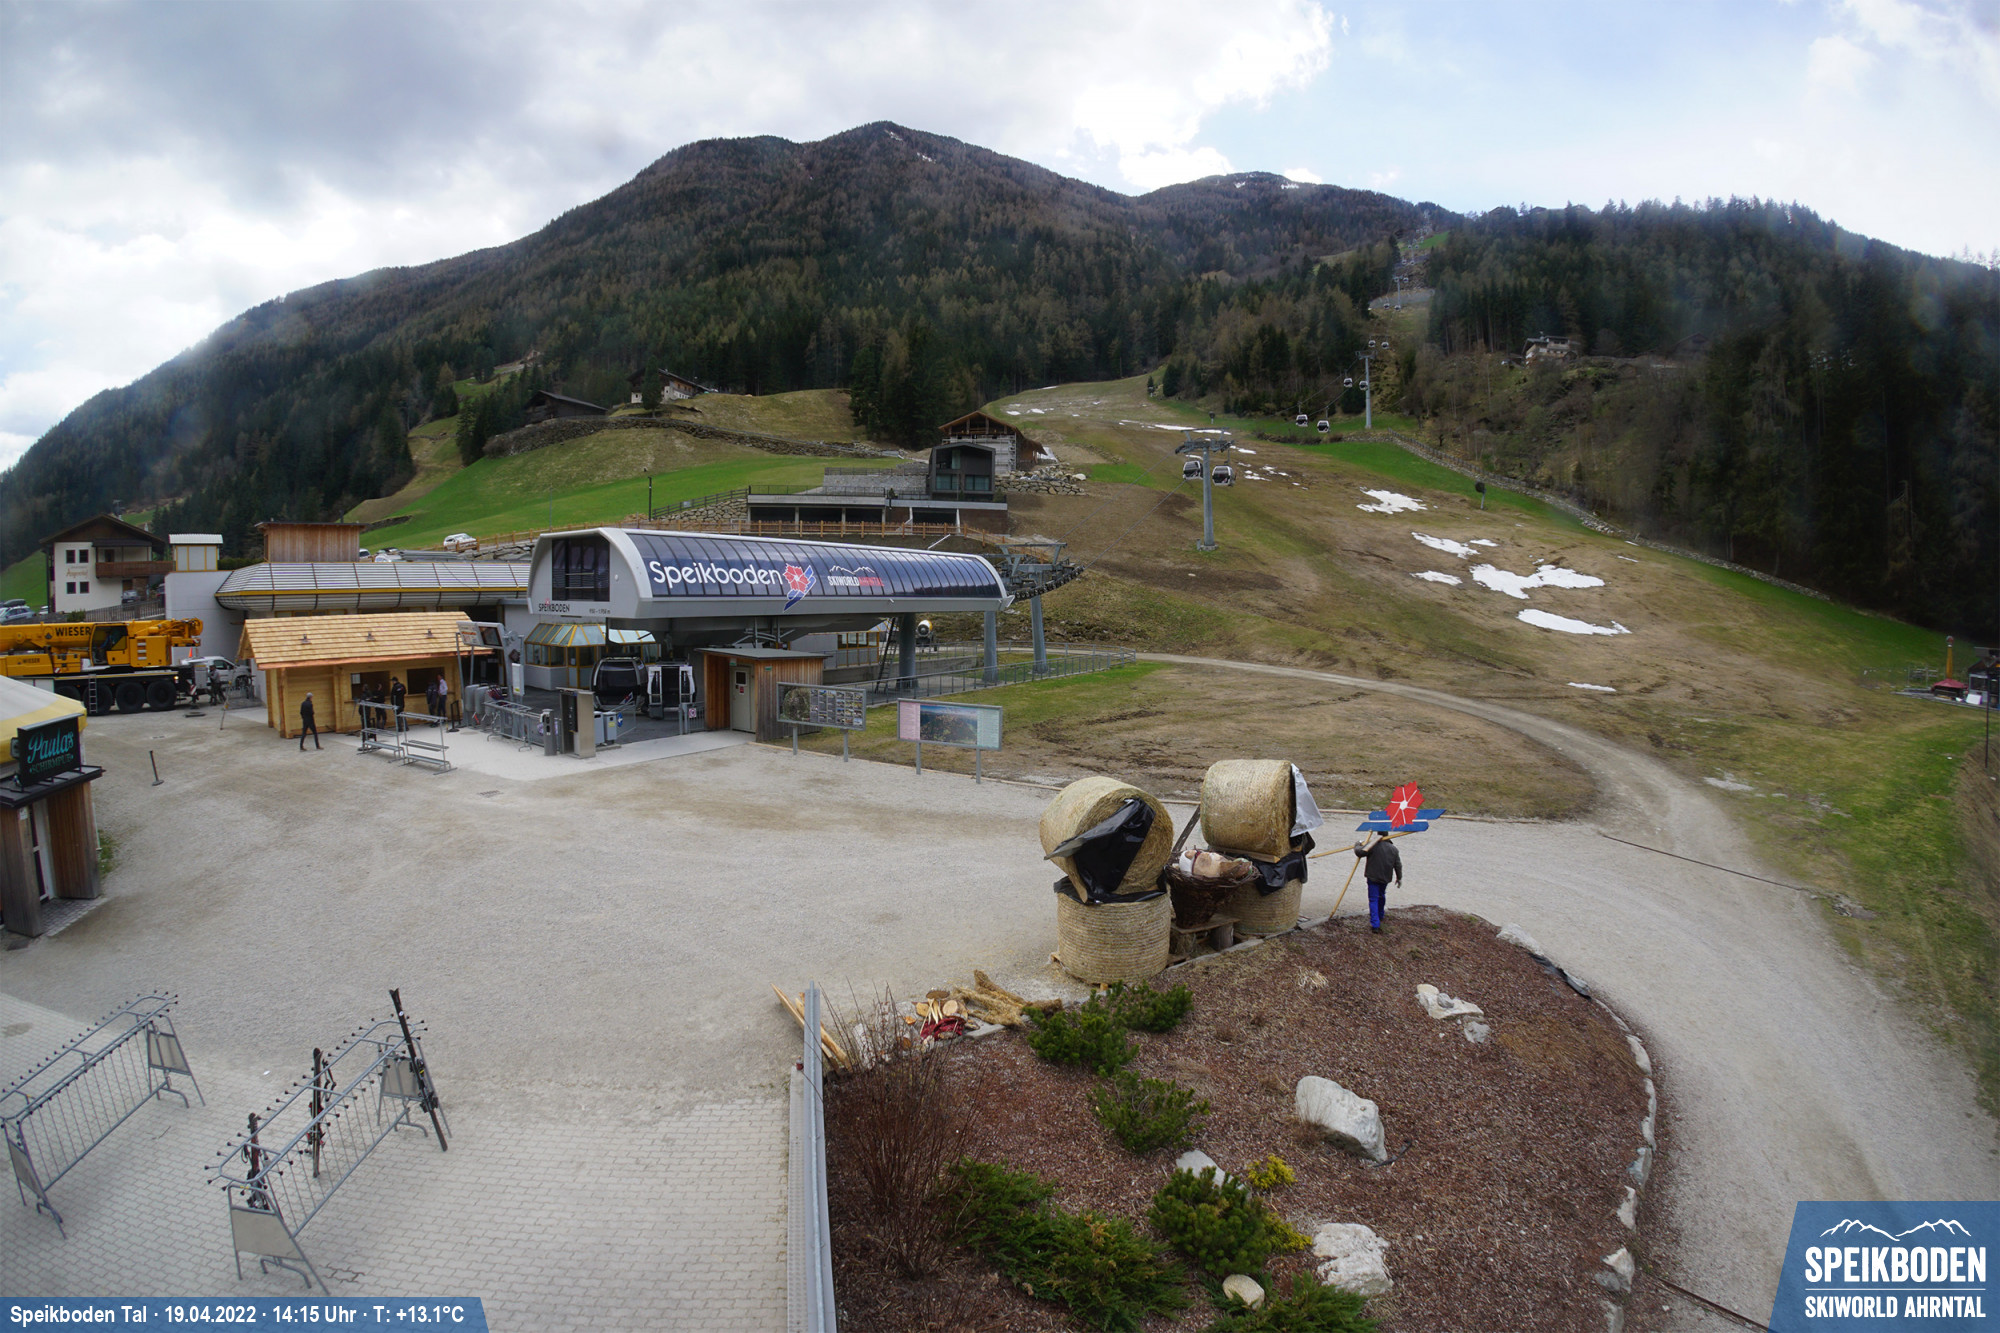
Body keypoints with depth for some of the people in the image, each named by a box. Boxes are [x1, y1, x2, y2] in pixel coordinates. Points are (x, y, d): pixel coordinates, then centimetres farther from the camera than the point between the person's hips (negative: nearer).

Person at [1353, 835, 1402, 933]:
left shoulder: (1373, 846, -14)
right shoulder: (1394, 849, 4)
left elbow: (1359, 852, -18)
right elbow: (1398, 865, 9)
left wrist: (1357, 845, 3)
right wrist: (1399, 878, 20)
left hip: (1373, 877, -5)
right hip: (1385, 878, 5)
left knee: (1373, 900, -4)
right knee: (1381, 896, 27)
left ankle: (1375, 924, -15)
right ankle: (1380, 916, 46)